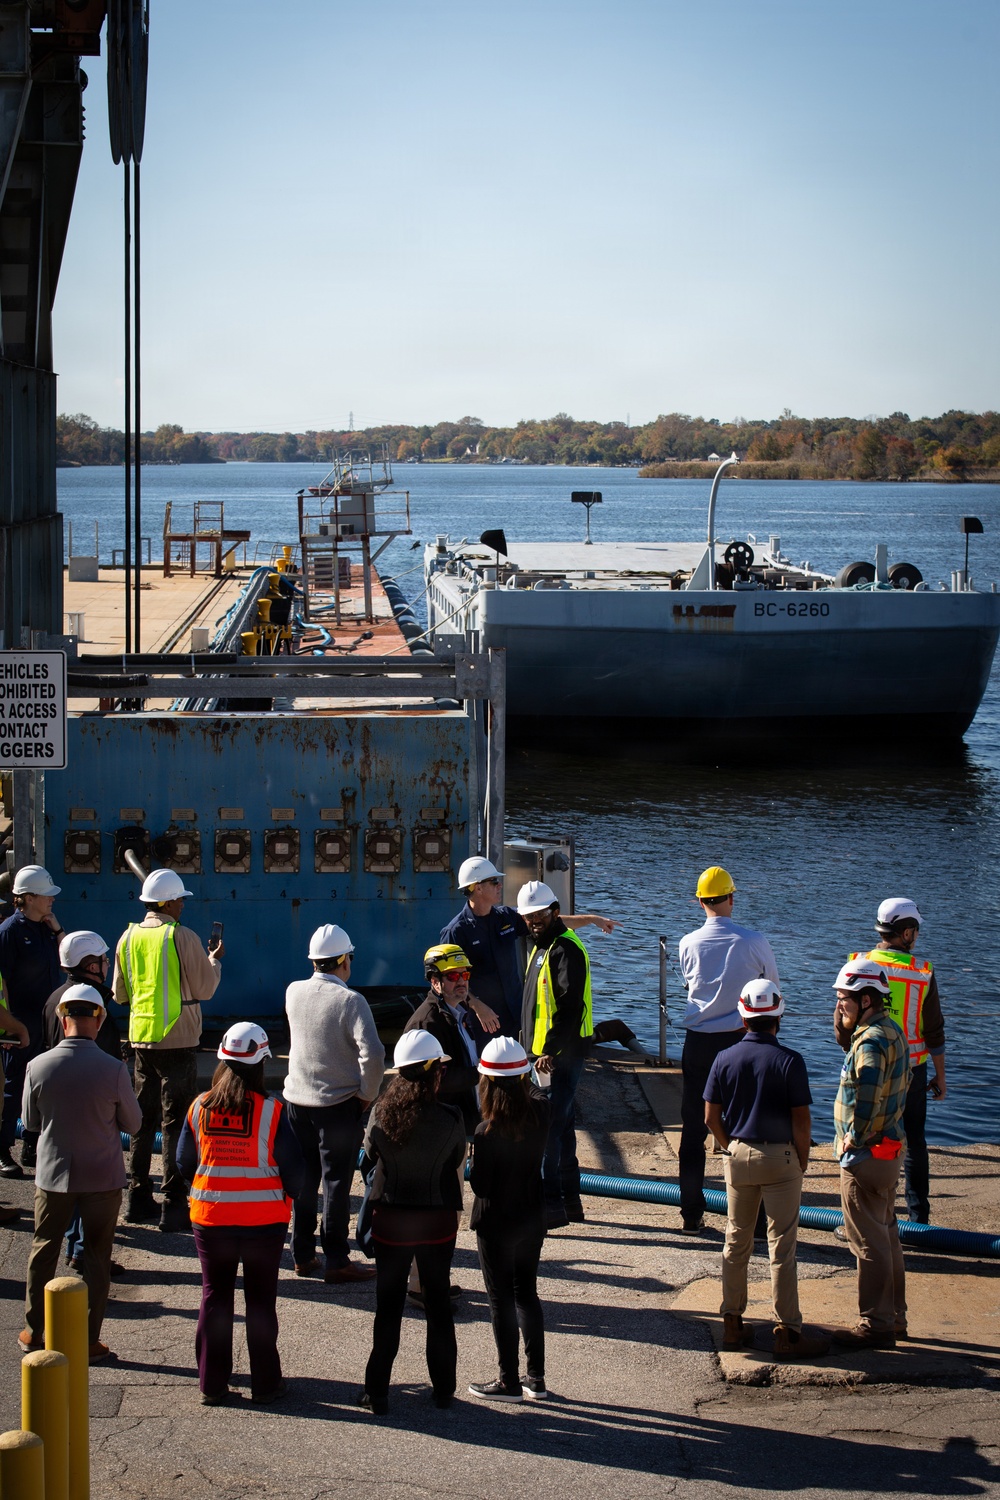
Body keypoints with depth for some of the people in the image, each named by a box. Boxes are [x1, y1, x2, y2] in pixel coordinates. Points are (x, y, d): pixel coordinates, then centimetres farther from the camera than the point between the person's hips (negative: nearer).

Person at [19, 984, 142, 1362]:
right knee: (96, 1257, 10)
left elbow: (29, 1122, 2)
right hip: (103, 1177, -2)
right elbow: (133, 1122, -5)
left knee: (43, 1250, 17)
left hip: (53, 1174, 2)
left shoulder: (38, 1067, -12)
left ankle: (35, 1331, 26)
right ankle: (89, 1339, 14)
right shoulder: (113, 1070, -18)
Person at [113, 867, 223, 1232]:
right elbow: (205, 989, -6)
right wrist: (214, 960, 11)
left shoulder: (129, 937, 4)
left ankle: (138, 1200, 19)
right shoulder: (182, 938, -13)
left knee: (143, 1119, 15)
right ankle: (173, 1208, -4)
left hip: (141, 1037, 6)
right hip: (177, 1039, -6)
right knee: (176, 1123, -2)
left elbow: (120, 993, 13)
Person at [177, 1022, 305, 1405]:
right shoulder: (271, 1110, -14)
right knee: (261, 1299, 10)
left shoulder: (199, 1107, -5)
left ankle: (212, 1384, 16)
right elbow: (292, 1166, -9)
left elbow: (184, 1163, 4)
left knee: (214, 1297, 13)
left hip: (210, 1218, 2)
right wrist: (290, 1195, 12)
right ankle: (264, 1383, 17)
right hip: (264, 1219, -2)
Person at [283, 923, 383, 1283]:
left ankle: (302, 1255, 21)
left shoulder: (293, 993, -1)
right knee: (336, 1182, 3)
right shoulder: (350, 1000, -17)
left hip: (298, 1099, 5)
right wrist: (368, 1093, -12)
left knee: (302, 1179, 14)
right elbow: (372, 1054, -24)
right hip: (339, 1103, -5)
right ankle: (336, 1261, 7)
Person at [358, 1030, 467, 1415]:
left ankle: (377, 1393, 13)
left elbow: (368, 1160, -1)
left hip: (390, 1220, 0)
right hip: (439, 1222, 0)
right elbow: (458, 1160, -1)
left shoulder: (381, 1114, -15)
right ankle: (443, 1387, 23)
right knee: (438, 1302, 15)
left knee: (388, 1306, 10)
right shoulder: (450, 1119, -17)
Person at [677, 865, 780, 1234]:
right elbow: (773, 984, 7)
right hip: (741, 1040, -2)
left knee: (693, 1129, 10)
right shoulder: (753, 942, -9)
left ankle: (691, 1214, 12)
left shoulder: (688, 944, -3)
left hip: (698, 1043, 2)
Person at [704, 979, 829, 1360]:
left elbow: (711, 1117, 1)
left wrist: (731, 1149, 14)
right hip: (779, 1158, -4)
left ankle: (732, 1325, 18)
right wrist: (802, 1161, 2)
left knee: (736, 1243, 14)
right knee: (782, 1248, 1)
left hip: (738, 1156, 4)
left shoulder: (725, 1059, -1)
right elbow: (801, 1120, -12)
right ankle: (787, 1332, 2)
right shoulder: (789, 1061, -12)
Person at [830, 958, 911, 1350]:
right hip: (889, 1148, 10)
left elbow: (865, 1100, -30)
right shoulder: (891, 1031, 10)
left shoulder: (871, 1042, -22)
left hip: (865, 1156, -10)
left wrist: (853, 1141, -17)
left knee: (869, 1241, -2)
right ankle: (894, 1317, 26)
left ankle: (875, 1325, 4)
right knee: (886, 1235, 18)